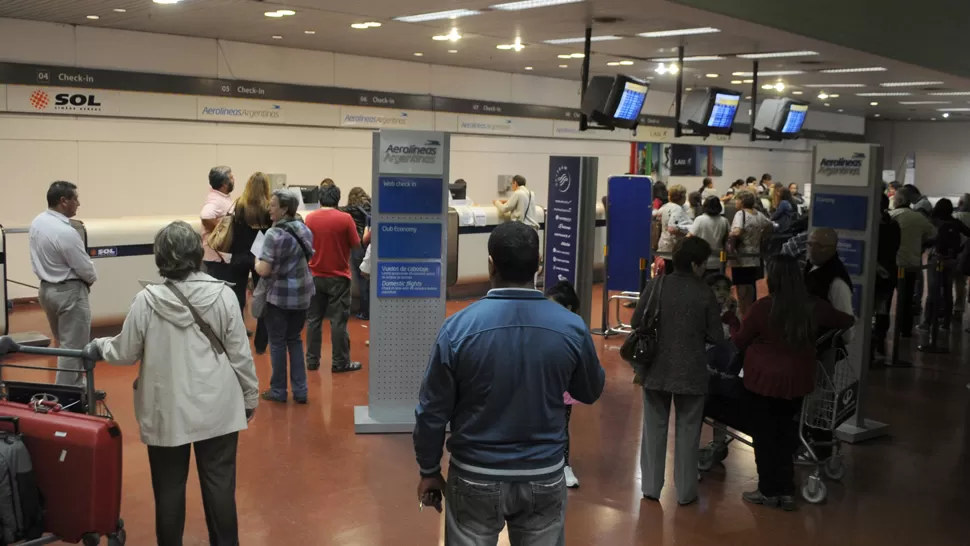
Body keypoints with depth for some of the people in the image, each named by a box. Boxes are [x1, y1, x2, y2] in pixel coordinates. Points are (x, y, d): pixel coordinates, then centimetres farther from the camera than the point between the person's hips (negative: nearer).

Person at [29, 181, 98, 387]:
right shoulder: (66, 232, -26)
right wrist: (91, 279, 4)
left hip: (47, 288, 9)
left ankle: (74, 386, 31)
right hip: (69, 292, -9)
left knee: (65, 343, 20)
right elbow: (86, 269, -17)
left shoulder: (36, 222, 1)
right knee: (73, 347, 2)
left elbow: (41, 259, 10)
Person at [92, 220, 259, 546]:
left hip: (168, 412, -1)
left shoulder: (146, 301, -11)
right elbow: (240, 354, -3)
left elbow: (125, 353, 1)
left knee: (170, 489, 13)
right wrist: (250, 396, 11)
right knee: (220, 485, 10)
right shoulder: (223, 295, -9)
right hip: (217, 409, 1)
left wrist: (100, 345, 23)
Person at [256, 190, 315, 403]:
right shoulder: (304, 229, 4)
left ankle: (278, 391, 16)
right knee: (295, 340, 16)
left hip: (279, 295, -7)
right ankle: (300, 390, 16)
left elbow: (264, 270, -21)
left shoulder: (274, 234, -18)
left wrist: (256, 263, -1)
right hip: (302, 293, 7)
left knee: (277, 342, 7)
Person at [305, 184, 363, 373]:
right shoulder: (345, 218, -11)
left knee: (314, 319, 10)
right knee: (338, 320, 2)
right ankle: (340, 362, 5)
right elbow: (356, 247, -6)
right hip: (338, 276, -3)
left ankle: (312, 360, 15)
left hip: (315, 276, 3)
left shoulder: (310, 218, -2)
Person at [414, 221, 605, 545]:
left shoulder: (459, 327, -16)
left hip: (475, 478, -1)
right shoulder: (571, 327, -11)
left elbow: (432, 411, -8)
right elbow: (590, 392, 8)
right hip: (544, 477, 2)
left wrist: (429, 471, 6)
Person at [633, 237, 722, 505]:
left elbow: (636, 323, -2)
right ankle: (685, 491, 19)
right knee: (688, 430, 11)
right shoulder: (705, 293, -12)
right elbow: (716, 337, -8)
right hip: (691, 372, -2)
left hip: (656, 369, 2)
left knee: (654, 428, 14)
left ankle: (651, 486, 21)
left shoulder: (655, 286, -8)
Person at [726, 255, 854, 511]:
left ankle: (769, 491, 18)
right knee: (784, 434, 19)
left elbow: (740, 342, -3)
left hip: (764, 380, -4)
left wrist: (733, 322, 15)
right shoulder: (813, 307, -7)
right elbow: (847, 321, 11)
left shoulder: (762, 307, -17)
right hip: (796, 381, 4)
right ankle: (786, 491, 21)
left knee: (764, 436, 11)